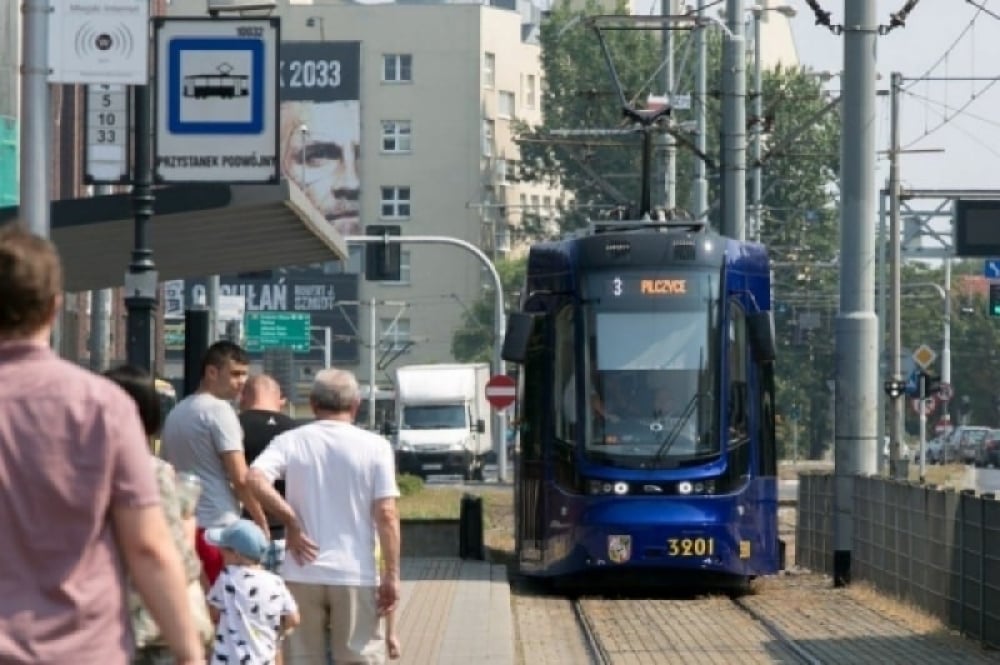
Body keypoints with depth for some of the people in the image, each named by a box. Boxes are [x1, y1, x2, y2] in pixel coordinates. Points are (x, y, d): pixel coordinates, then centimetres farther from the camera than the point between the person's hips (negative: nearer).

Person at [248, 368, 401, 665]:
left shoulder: (290, 441, 1)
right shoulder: (375, 446, -2)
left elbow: (254, 479, -16)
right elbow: (386, 515, -7)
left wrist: (291, 521, -7)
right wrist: (392, 575, -4)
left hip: (302, 574, 1)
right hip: (355, 574, -1)